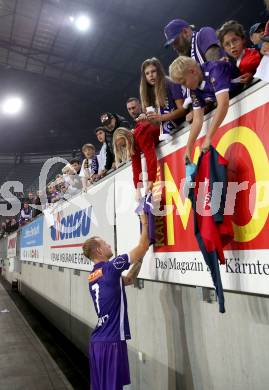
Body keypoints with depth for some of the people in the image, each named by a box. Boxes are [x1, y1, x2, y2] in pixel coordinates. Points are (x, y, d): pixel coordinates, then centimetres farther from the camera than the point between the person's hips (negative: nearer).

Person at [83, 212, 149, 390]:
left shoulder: (94, 275, 11)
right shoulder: (110, 267, -14)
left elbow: (128, 280, 20)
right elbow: (143, 247, -10)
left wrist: (139, 260, 14)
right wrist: (145, 223, 2)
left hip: (98, 341, 8)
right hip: (111, 341, -8)